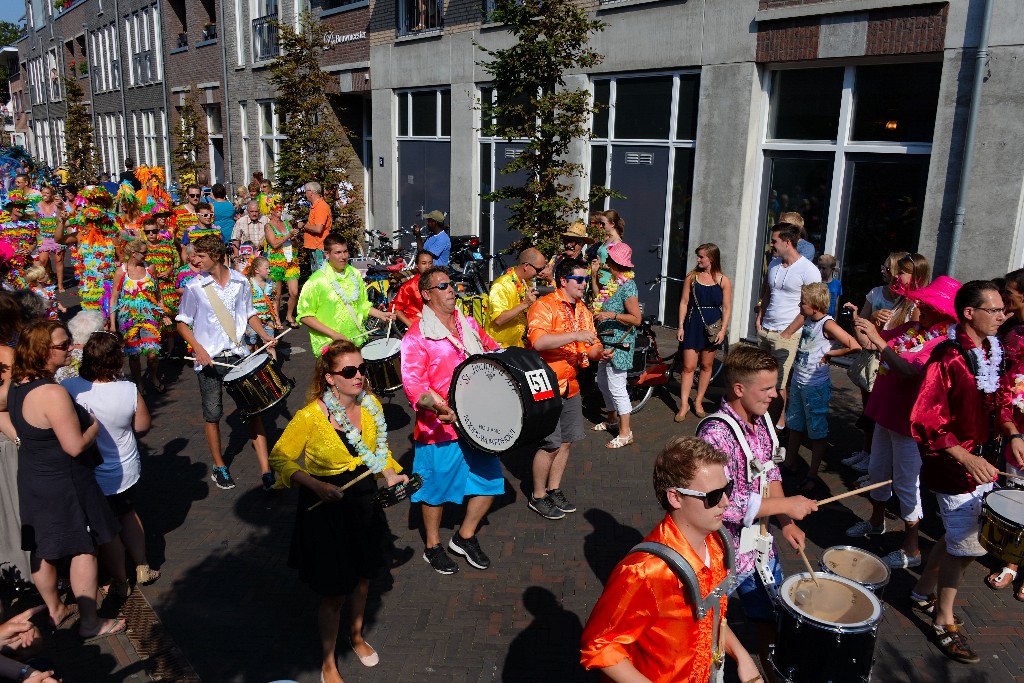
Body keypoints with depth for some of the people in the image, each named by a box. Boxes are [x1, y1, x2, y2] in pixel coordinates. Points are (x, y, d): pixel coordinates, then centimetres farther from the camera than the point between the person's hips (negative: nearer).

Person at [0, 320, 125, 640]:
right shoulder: (53, 394, -30)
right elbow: (75, 446, -29)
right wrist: (94, 426, -11)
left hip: (32, 480, 9)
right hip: (63, 485, -9)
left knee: (42, 549, 21)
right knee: (84, 551, 7)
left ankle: (55, 610, 40)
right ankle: (90, 623, 19)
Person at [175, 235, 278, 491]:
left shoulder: (240, 282, 0)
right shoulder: (194, 287, -7)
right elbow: (182, 323, 0)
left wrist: (264, 335, -2)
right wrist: (198, 348, -15)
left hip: (239, 354, 1)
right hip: (209, 359, -1)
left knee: (253, 408, -2)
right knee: (213, 415, 7)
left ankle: (266, 470, 4)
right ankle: (219, 468, 27)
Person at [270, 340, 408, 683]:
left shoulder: (372, 405, -8)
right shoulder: (310, 416, -24)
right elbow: (280, 458, -16)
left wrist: (390, 474, -10)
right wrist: (315, 485, -28)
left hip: (363, 505, 5)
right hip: (325, 510, -5)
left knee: (362, 578, 23)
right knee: (334, 593, 8)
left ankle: (356, 636, 53)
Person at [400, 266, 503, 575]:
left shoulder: (468, 325, 10)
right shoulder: (417, 336, -12)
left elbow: (492, 351, 25)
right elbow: (412, 381, -19)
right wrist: (435, 405, -35)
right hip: (440, 426, -6)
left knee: (489, 480, 13)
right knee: (437, 487, 9)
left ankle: (465, 536, 35)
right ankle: (433, 546, 32)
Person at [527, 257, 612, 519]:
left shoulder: (583, 310, 12)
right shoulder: (544, 306, -14)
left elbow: (589, 347, 17)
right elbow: (538, 341, -30)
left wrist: (599, 353, -6)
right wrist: (576, 335, -31)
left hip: (571, 385, 8)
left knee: (567, 440, 13)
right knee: (551, 444, -3)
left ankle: (554, 489, 30)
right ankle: (538, 496, 15)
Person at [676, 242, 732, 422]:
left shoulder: (724, 281, 0)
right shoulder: (692, 277, 2)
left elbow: (727, 308, 1)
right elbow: (684, 302, 2)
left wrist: (723, 330, -8)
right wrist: (680, 326, -2)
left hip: (712, 326, 0)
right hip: (693, 325, 0)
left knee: (706, 365, 9)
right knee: (688, 366, -3)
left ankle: (698, 402, 23)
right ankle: (684, 405, 2)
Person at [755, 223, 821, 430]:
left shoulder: (808, 270, -13)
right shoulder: (773, 264, 9)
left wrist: (788, 332, -14)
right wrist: (760, 318, 11)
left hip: (786, 335, -7)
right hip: (765, 330, 7)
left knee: (778, 382, -3)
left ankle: (779, 422, 13)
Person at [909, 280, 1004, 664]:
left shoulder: (993, 355, 4)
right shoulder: (948, 359, -20)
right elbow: (927, 421, -21)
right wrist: (967, 458, -26)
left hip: (983, 464, 8)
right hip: (955, 468, -8)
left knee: (957, 539, 21)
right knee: (965, 547, 4)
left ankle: (923, 593, 41)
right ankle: (944, 623, 23)